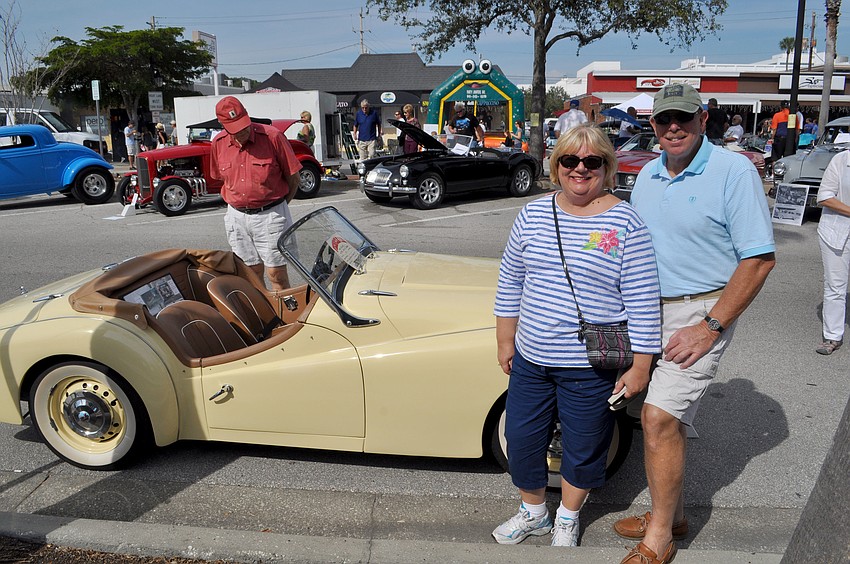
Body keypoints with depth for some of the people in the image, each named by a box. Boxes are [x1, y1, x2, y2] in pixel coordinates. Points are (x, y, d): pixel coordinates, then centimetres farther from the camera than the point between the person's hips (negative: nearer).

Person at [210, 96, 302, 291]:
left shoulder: (272, 136, -12)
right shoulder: (219, 143, 2)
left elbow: (293, 177, -4)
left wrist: (280, 205, 4)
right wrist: (239, 201, 8)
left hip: (270, 215, -4)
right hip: (237, 216, 4)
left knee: (277, 273, -1)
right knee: (252, 273, 13)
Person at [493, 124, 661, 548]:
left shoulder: (625, 223, -10)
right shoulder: (533, 214, 2)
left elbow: (643, 302, -10)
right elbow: (510, 283, 9)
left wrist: (638, 368, -10)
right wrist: (505, 342, 10)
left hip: (591, 367, -4)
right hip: (530, 359, 4)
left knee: (582, 448, 14)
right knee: (521, 439, 15)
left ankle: (567, 519, 40)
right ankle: (532, 512, 41)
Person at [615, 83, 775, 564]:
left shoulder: (734, 171, -12)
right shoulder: (648, 175, 9)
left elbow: (760, 259, -15)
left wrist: (710, 328, -18)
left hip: (701, 312, -7)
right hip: (648, 311, 7)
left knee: (662, 418, -12)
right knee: (657, 418, 13)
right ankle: (672, 515, 32)